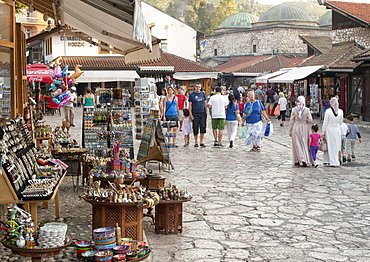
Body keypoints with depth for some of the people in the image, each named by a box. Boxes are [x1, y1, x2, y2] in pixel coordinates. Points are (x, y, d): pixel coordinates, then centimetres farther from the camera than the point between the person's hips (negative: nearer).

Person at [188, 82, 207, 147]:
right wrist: (190, 114, -6)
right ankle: (196, 143, 11)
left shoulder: (203, 93, 10)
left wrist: (206, 111, 8)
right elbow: (190, 105, 1)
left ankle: (201, 142, 7)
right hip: (195, 114, -2)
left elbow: (205, 103, 15)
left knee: (203, 128, -1)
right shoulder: (191, 95, 2)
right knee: (195, 129, 1)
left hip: (203, 113, 2)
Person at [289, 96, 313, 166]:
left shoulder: (294, 110, -6)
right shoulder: (307, 110, -6)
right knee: (304, 144, 8)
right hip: (304, 128, 0)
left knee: (297, 144, 8)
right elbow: (310, 120, -6)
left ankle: (297, 161, 0)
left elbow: (292, 121, -2)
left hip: (296, 128, 0)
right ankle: (305, 160, -2)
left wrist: (290, 131, 5)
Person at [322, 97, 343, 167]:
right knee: (336, 146, 9)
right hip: (337, 129, 3)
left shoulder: (328, 111, -11)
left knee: (330, 145, 5)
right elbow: (340, 122, 9)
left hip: (329, 129, -2)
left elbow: (325, 122, -8)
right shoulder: (340, 111, -1)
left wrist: (323, 132, -1)